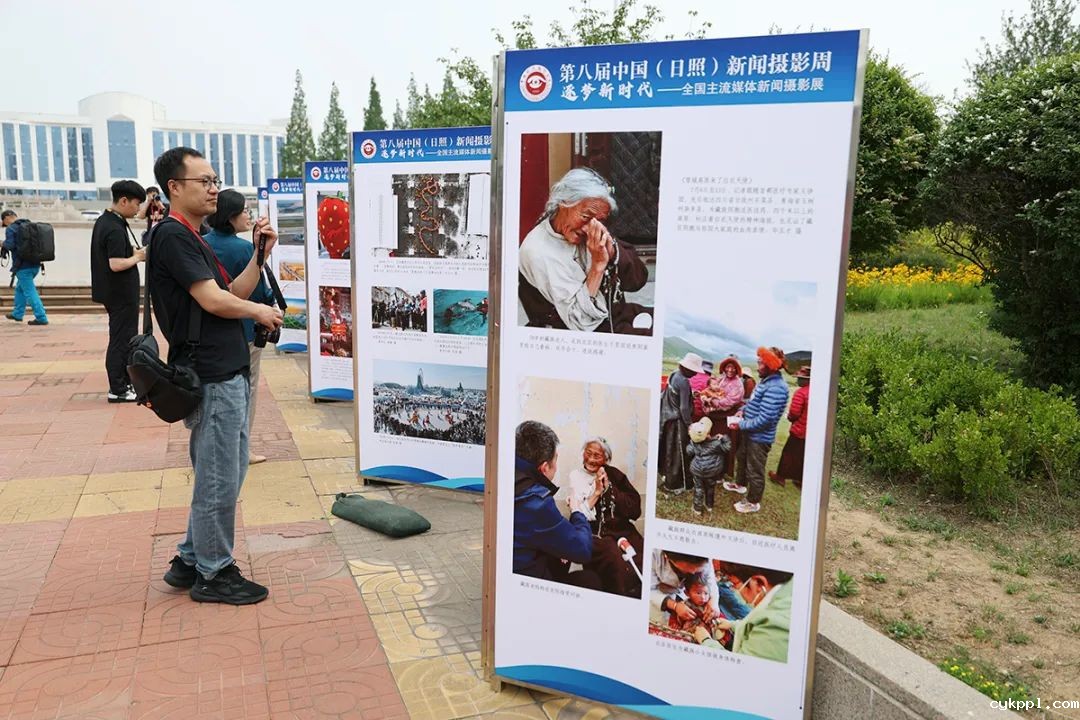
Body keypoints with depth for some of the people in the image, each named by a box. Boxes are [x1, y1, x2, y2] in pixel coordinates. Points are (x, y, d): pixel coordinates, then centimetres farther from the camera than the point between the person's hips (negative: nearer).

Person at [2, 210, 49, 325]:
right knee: (20, 288, 23)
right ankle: (17, 314, 32)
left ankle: (41, 318, -10)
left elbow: (9, 245, -19)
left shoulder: (11, 228, -8)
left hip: (23, 266, -8)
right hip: (35, 265, 8)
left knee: (29, 292, -5)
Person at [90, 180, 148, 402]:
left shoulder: (104, 221, 10)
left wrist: (136, 251, 6)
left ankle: (126, 382, 28)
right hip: (121, 293, -10)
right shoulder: (115, 229, -21)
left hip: (116, 291, 10)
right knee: (121, 340, -2)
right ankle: (117, 390, 5)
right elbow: (116, 264, -27)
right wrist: (138, 257, -13)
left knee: (126, 338, 18)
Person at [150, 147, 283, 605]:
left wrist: (261, 253, 4)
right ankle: (213, 574, 15)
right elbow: (214, 300, -18)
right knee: (219, 480, 0)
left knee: (223, 473, 18)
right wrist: (260, 311, -2)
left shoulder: (193, 238, 18)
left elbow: (232, 292, 14)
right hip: (212, 377, -10)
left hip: (227, 372, 10)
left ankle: (190, 561, 30)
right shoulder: (172, 235, -12)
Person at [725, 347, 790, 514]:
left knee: (755, 470, 7)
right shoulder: (766, 381, 3)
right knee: (742, 459, 29)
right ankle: (740, 484, 52)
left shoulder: (776, 388, -29)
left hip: (760, 438, -10)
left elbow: (764, 419, -30)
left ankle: (753, 502, 25)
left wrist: (741, 424, -21)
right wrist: (743, 410, 4)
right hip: (750, 433, 10)